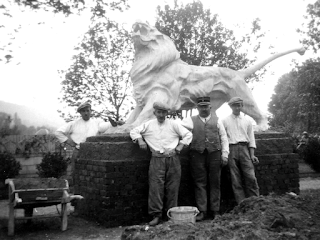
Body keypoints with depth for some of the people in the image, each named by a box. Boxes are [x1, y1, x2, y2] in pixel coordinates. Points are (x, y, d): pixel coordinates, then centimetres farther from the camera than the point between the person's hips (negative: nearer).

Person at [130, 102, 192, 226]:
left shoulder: (173, 124, 8)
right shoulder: (148, 125, 11)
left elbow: (188, 135, 9)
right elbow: (134, 131, 14)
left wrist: (179, 147, -1)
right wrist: (140, 140, -4)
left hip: (173, 159, 0)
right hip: (157, 159, 0)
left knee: (172, 187, 2)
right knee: (156, 187, -6)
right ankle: (156, 215, 0)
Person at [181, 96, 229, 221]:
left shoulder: (217, 120, 14)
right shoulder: (191, 120, 11)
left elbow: (224, 138, 12)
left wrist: (225, 154, 4)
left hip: (214, 154, 1)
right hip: (197, 155, -1)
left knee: (215, 183, 4)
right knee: (200, 183, 1)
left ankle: (215, 211, 13)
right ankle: (201, 211, 6)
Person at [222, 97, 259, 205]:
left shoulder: (247, 121, 15)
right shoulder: (225, 121, 10)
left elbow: (251, 138, 14)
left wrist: (252, 155, 5)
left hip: (244, 148, 1)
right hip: (231, 149, -1)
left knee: (251, 177, -8)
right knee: (236, 180, -3)